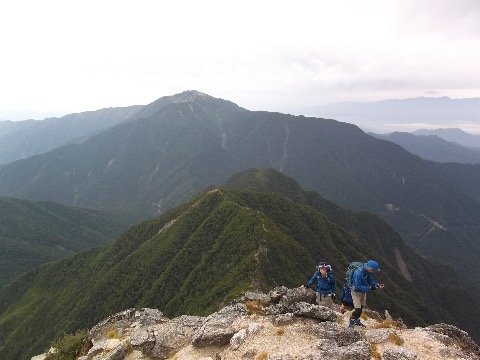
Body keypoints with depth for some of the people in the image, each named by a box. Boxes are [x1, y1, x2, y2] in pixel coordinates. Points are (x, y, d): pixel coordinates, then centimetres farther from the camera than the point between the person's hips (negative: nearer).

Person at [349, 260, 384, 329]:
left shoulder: (367, 272, -9)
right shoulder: (358, 273, -34)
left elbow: (370, 281, 5)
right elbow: (358, 286, -32)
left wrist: (377, 285, -11)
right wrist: (370, 288, -33)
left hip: (363, 291, 8)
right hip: (356, 292, -8)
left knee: (361, 307, 20)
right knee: (357, 309, -10)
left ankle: (357, 320, 41)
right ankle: (351, 321, 13)